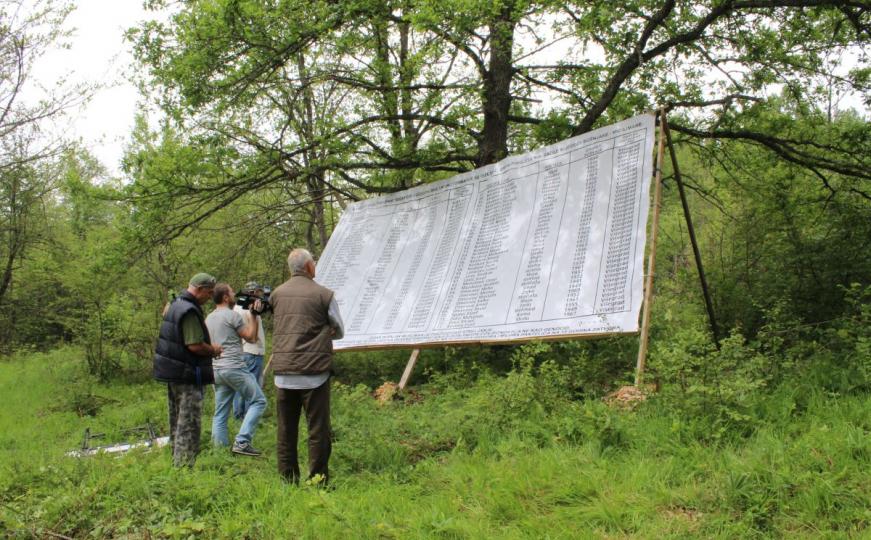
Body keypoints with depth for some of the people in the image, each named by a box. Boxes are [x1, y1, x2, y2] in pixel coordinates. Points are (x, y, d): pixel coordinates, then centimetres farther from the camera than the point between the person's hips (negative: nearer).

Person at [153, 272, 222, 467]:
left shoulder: (175, 304, 12)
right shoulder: (190, 311, -20)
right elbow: (195, 345, -25)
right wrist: (214, 350, -7)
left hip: (171, 372, 10)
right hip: (187, 375, -10)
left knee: (177, 420, 18)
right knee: (189, 423, -5)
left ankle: (176, 462, 26)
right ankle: (184, 466, -4)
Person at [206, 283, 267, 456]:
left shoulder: (208, 318, 16)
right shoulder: (232, 315, -9)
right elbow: (251, 337, -4)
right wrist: (254, 315, 2)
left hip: (216, 369, 8)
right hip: (234, 368, -8)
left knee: (220, 413, 11)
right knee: (258, 401, -2)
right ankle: (241, 442, -11)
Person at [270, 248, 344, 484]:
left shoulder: (276, 294, 7)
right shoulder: (323, 294, -5)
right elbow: (339, 331, 5)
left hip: (283, 373, 4)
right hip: (314, 371, -4)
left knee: (286, 429, 11)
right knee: (318, 429, 3)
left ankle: (288, 480, 16)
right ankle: (318, 478, 4)